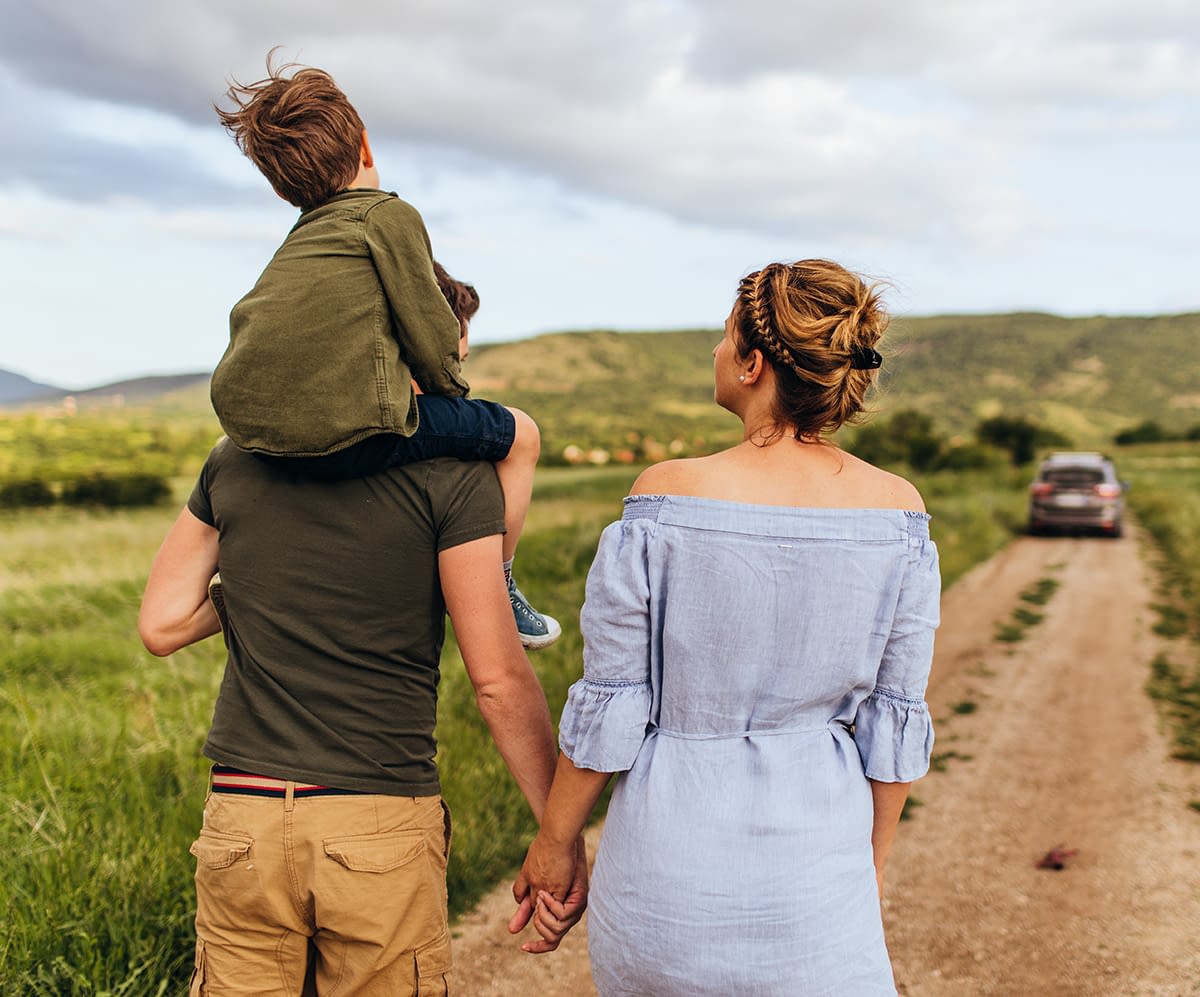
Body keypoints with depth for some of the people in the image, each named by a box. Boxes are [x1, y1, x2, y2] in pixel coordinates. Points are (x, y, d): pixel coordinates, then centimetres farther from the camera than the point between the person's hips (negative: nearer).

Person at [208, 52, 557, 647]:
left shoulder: (297, 240, 26)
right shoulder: (389, 216, 4)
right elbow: (427, 331, 0)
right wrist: (449, 386, 21)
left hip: (248, 425, 8)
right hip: (349, 431, -8)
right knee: (519, 434, 13)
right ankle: (496, 593, 22)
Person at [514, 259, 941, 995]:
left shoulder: (667, 497, -15)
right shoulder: (896, 510, -8)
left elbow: (609, 709, -9)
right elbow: (895, 720, -1)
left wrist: (555, 840, 7)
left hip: (671, 854, -1)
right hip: (818, 862, 1)